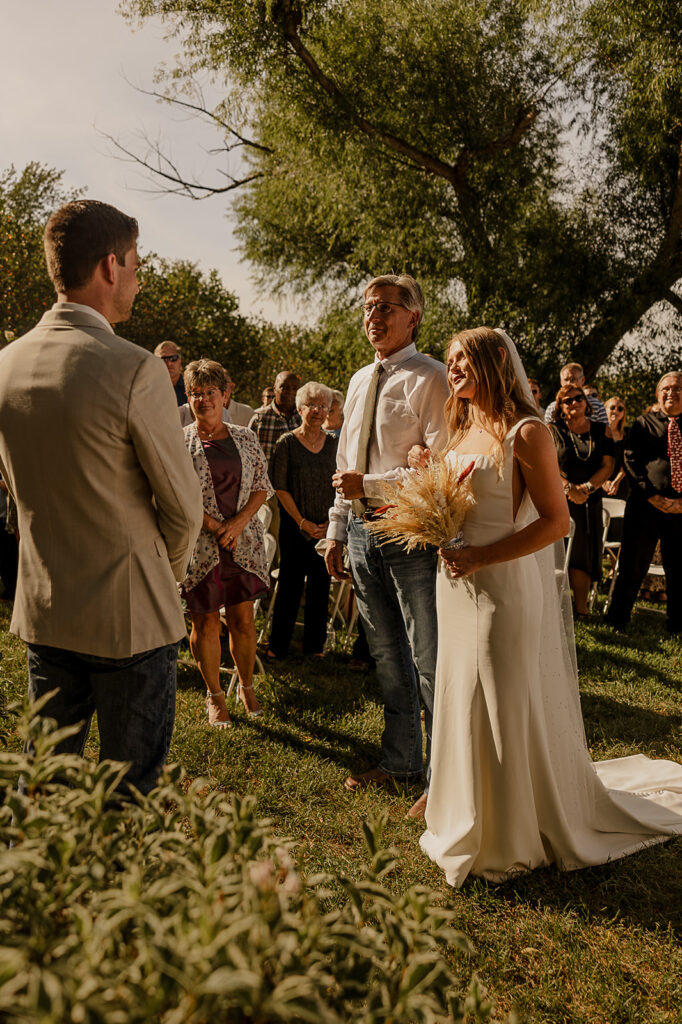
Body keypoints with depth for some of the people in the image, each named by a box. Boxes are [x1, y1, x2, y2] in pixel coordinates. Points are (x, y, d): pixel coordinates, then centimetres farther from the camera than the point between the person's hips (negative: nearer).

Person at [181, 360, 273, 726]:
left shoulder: (245, 438, 9)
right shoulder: (179, 442, 2)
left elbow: (262, 487, 8)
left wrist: (239, 521, -8)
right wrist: (212, 525, -12)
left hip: (243, 542, 2)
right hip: (199, 545, -1)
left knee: (243, 619, 5)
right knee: (205, 622, 4)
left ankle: (247, 686, 26)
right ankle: (214, 695, 21)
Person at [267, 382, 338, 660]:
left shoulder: (334, 443, 7)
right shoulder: (287, 443, -2)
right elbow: (280, 487, -5)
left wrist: (331, 522, -3)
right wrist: (303, 522, -9)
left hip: (327, 529, 3)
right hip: (295, 526, -3)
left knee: (320, 585, 8)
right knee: (290, 585, 0)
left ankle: (314, 644, 21)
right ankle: (278, 645, 14)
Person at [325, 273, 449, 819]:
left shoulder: (430, 379, -9)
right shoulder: (360, 381, 15)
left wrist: (370, 484, -20)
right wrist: (336, 530, 16)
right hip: (362, 529, 8)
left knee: (428, 660, 0)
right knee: (387, 655, 17)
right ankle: (400, 759, 33)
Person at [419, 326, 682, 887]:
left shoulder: (526, 434, -13)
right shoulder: (461, 431, 11)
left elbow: (556, 520, -17)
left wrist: (482, 558, -20)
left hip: (507, 589, -8)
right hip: (458, 589, 8)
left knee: (509, 709, 4)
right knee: (463, 701, 17)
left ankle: (512, 839, 23)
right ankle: (468, 817, 36)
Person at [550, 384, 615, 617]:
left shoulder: (601, 431, 11)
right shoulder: (553, 431, 4)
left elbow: (608, 465, 4)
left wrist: (587, 488, -10)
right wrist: (569, 488, -15)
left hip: (591, 501, 2)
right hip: (559, 500, -2)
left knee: (586, 554, 0)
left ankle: (581, 609, 5)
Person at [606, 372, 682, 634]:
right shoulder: (644, 424, 7)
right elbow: (631, 462, 0)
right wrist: (654, 497, -11)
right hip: (645, 506, -2)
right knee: (632, 565, 2)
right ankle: (618, 619, 16)